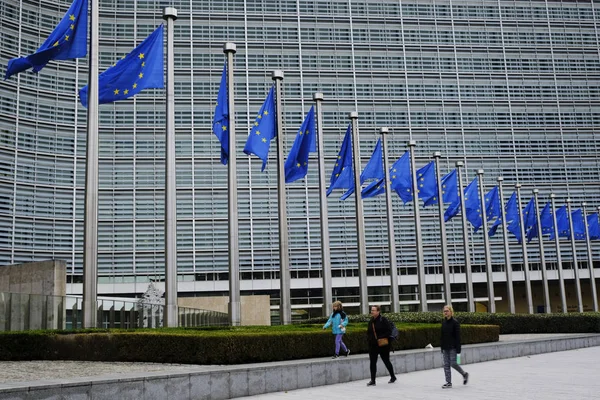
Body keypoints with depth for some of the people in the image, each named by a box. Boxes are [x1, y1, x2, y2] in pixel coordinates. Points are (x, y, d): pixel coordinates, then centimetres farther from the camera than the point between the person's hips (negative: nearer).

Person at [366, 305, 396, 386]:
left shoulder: (383, 320, -11)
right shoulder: (371, 321, 8)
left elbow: (389, 331, -13)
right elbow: (368, 332, 18)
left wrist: (381, 338, -21)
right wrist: (369, 339, 2)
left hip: (383, 345, -5)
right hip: (373, 345, 5)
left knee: (386, 361, 9)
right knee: (372, 362, -1)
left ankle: (393, 376, 29)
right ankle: (372, 380, 2)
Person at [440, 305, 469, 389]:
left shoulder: (455, 322, -8)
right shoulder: (443, 322, 9)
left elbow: (458, 336, -11)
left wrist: (458, 349, -15)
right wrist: (442, 348, 12)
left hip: (452, 347, -6)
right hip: (445, 347, 6)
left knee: (453, 363, -7)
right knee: (446, 365, 4)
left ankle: (464, 374, 17)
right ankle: (448, 382, 8)